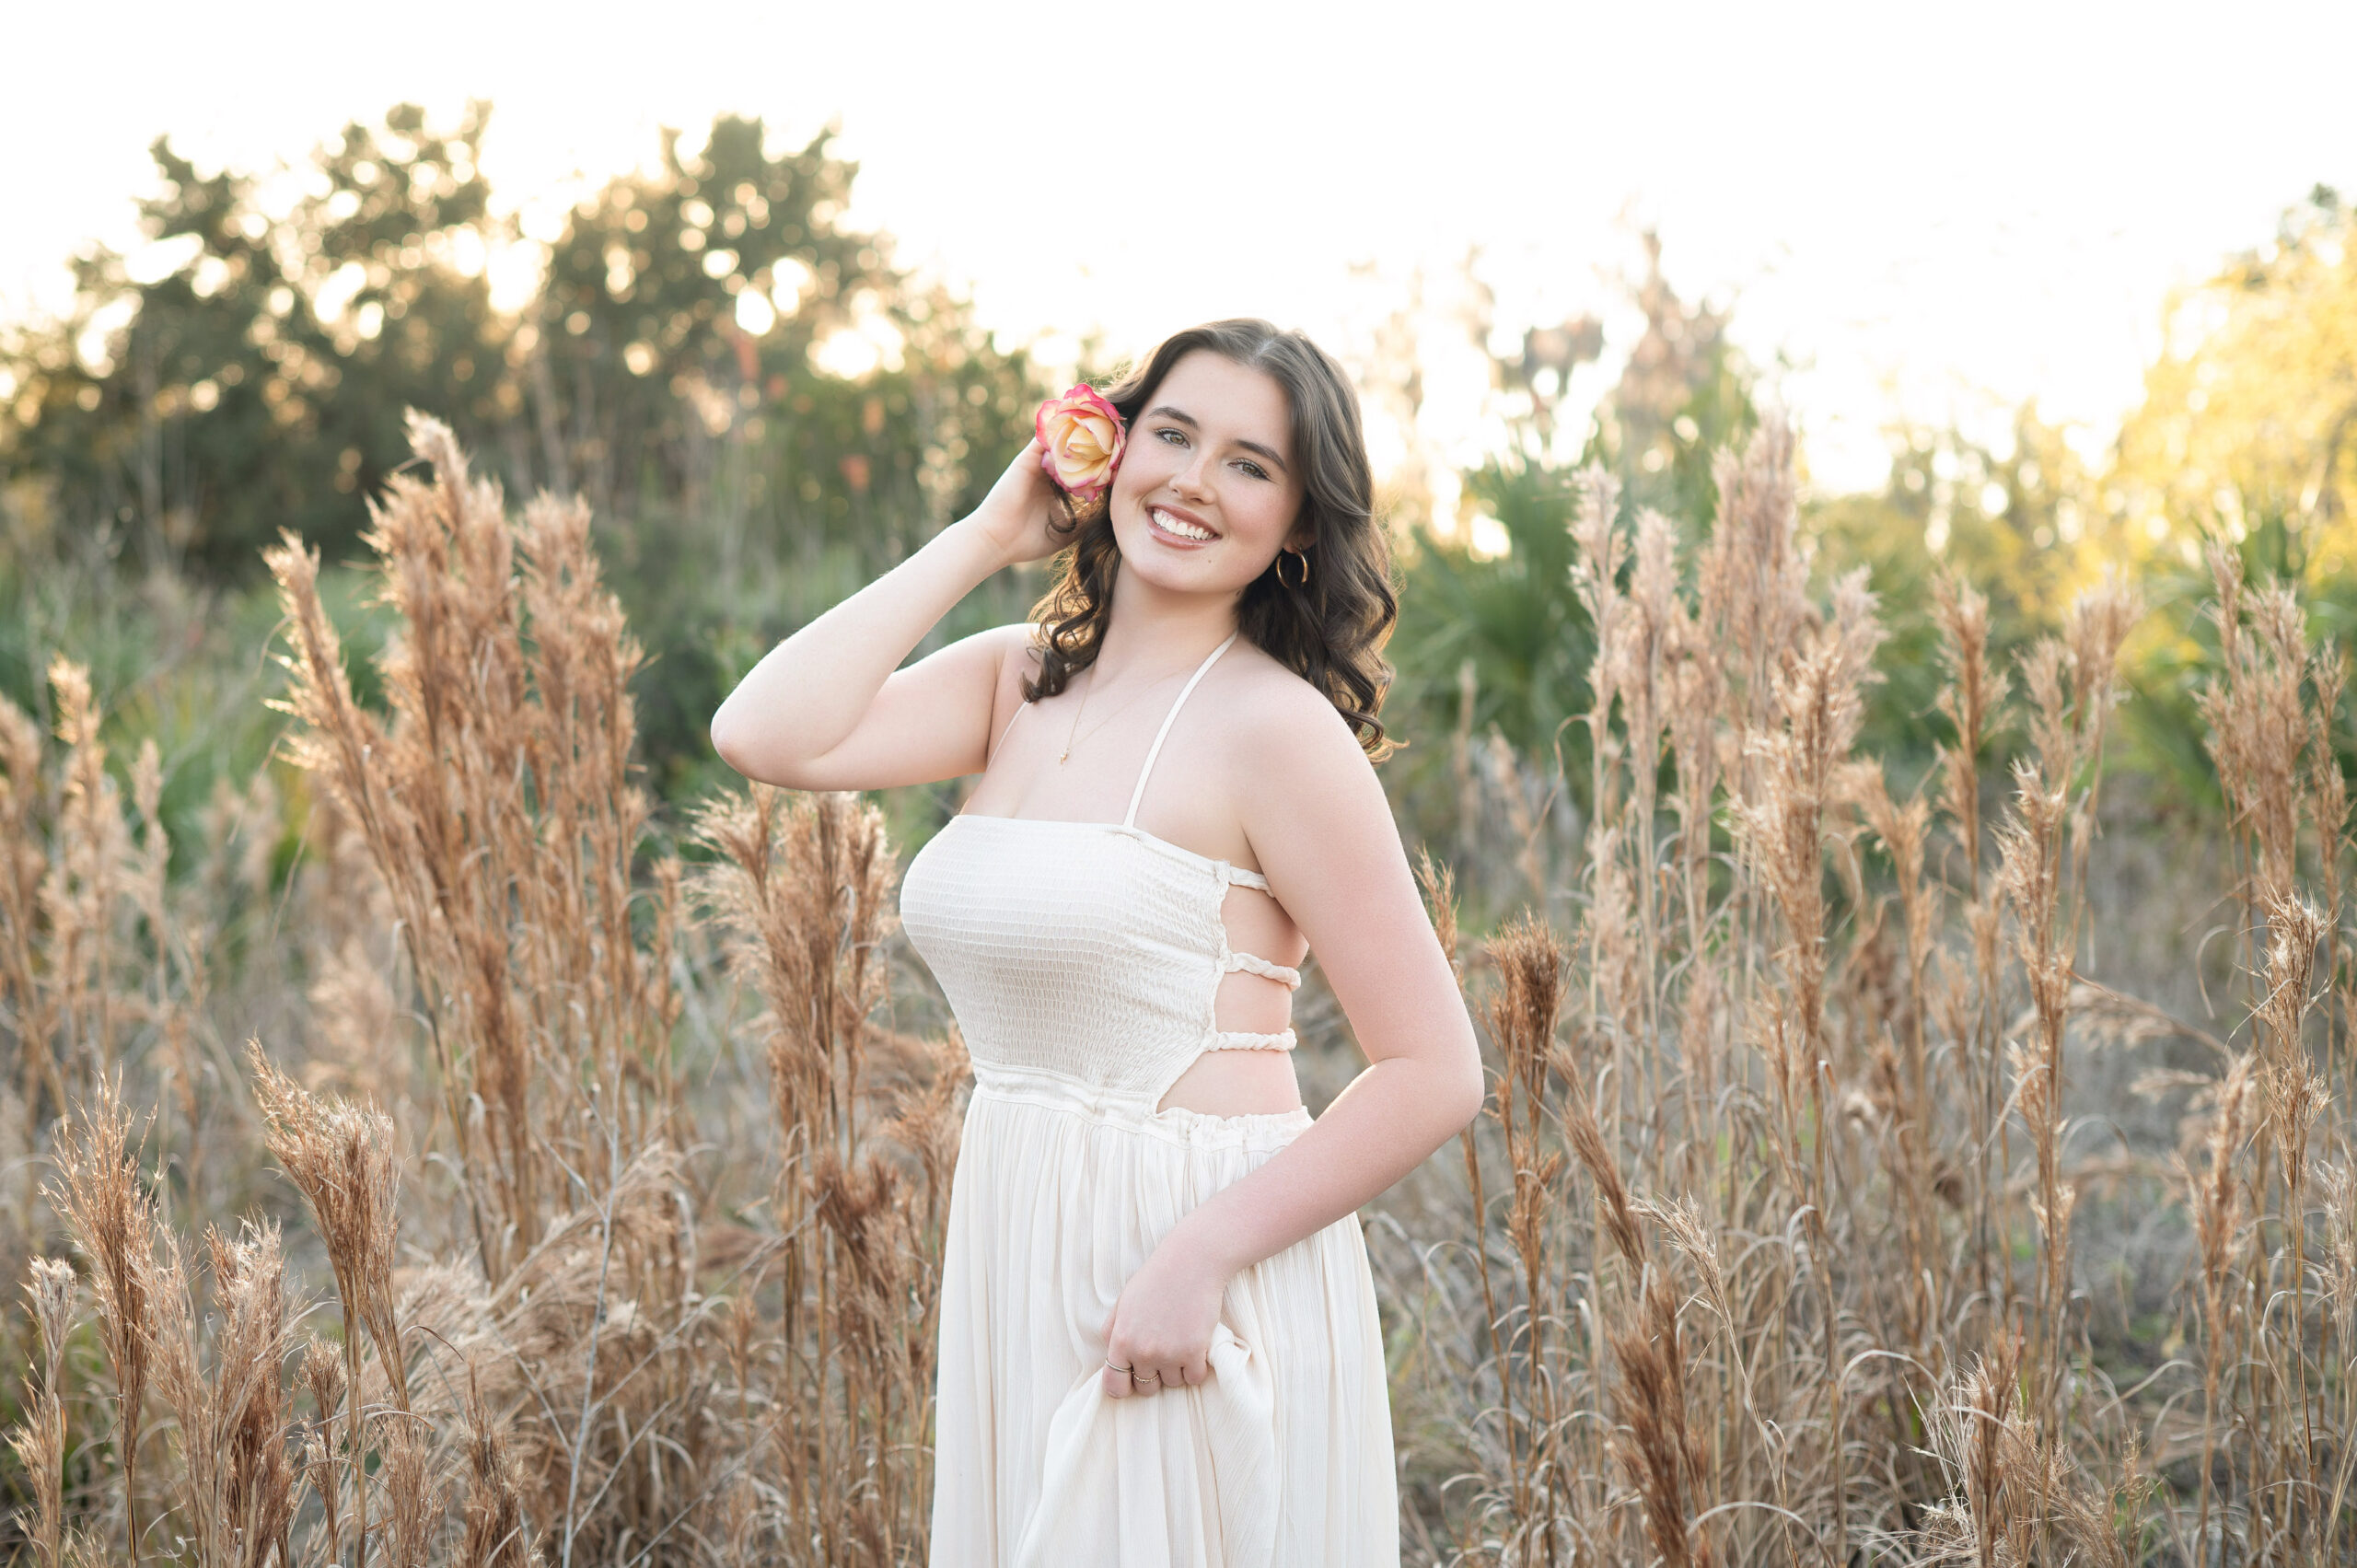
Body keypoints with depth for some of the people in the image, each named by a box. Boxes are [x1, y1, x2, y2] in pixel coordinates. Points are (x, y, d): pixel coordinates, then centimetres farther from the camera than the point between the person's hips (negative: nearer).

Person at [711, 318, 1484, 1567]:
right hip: (1020, 1276, 6)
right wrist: (978, 539, -1)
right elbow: (766, 736, -8)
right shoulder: (1017, 682, 7)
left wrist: (1200, 1255, -21)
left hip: (1192, 1307, -6)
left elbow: (1433, 1074, -13)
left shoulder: (1273, 725, -12)